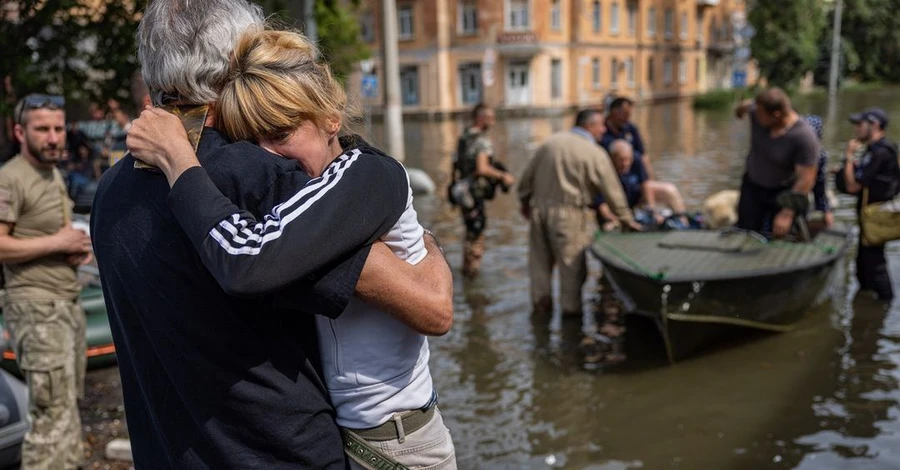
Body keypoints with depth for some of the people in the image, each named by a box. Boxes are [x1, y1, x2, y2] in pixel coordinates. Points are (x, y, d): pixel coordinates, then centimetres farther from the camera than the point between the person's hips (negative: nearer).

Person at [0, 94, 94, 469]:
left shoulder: (54, 173, 16)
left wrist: (78, 247, 7)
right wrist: (57, 243, -17)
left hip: (68, 304, 9)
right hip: (37, 309, -9)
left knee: (68, 406, 16)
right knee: (54, 415, -10)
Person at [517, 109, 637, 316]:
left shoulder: (551, 141, 6)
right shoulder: (596, 154, -7)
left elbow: (527, 175, 9)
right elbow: (612, 190, -2)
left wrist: (525, 200, 22)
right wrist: (627, 219, 8)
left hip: (539, 206, 5)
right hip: (567, 213, -5)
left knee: (540, 256, 14)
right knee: (571, 260, 7)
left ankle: (540, 301, 25)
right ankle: (570, 305, 14)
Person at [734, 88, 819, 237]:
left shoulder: (805, 136, -30)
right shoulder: (756, 110, -19)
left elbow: (806, 180, -27)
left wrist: (787, 214, -28)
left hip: (783, 192, -4)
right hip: (752, 186, 4)